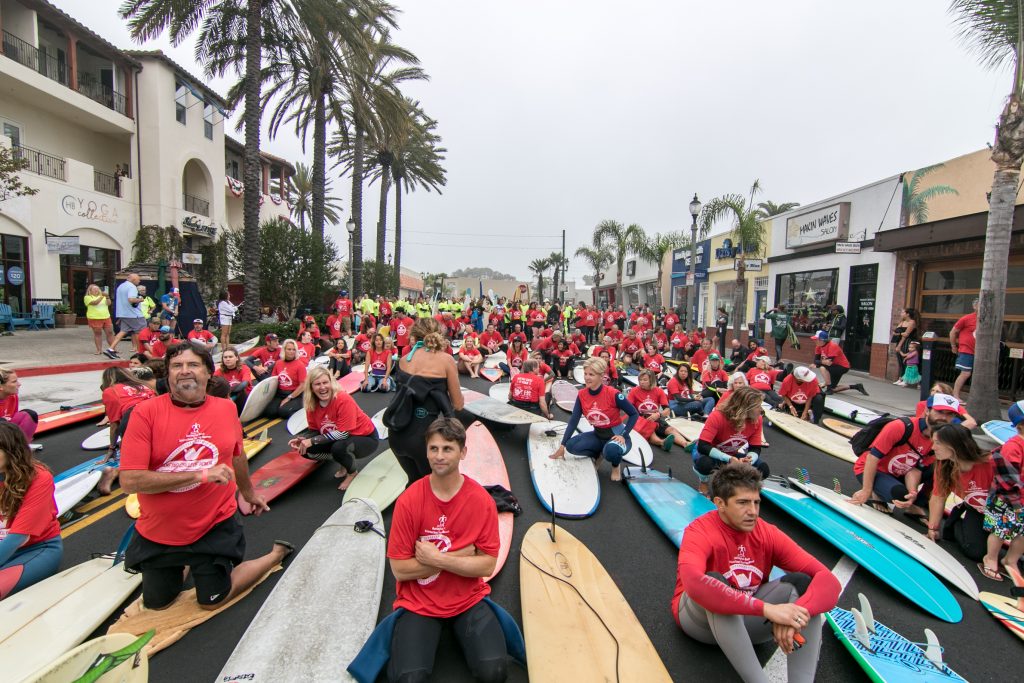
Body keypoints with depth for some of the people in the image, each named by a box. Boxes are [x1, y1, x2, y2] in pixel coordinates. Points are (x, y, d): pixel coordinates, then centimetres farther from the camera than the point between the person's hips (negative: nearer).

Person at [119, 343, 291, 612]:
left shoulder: (227, 408, -7)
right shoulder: (146, 412, -16)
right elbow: (129, 480, -21)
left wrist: (248, 492, 23)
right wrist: (201, 474, -25)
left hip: (215, 526, 0)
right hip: (158, 533, 1)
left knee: (212, 600, 8)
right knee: (156, 603, 19)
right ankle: (185, 564, 47)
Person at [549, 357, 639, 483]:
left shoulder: (613, 394, -22)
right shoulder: (582, 395, -9)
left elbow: (634, 414, -12)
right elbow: (573, 421, -5)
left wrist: (623, 435, -22)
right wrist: (562, 446, -7)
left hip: (616, 435, -5)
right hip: (598, 435, 5)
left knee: (611, 450, -39)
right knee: (571, 445, -19)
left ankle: (615, 466, 0)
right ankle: (598, 455, 11)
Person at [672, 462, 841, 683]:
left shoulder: (768, 534, -11)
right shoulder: (700, 532, -25)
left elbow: (828, 580, -19)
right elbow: (694, 584, -45)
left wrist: (794, 616, -37)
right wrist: (768, 609, -46)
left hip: (745, 619, 5)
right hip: (700, 617, -4)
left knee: (802, 581, -18)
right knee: (714, 583, -37)